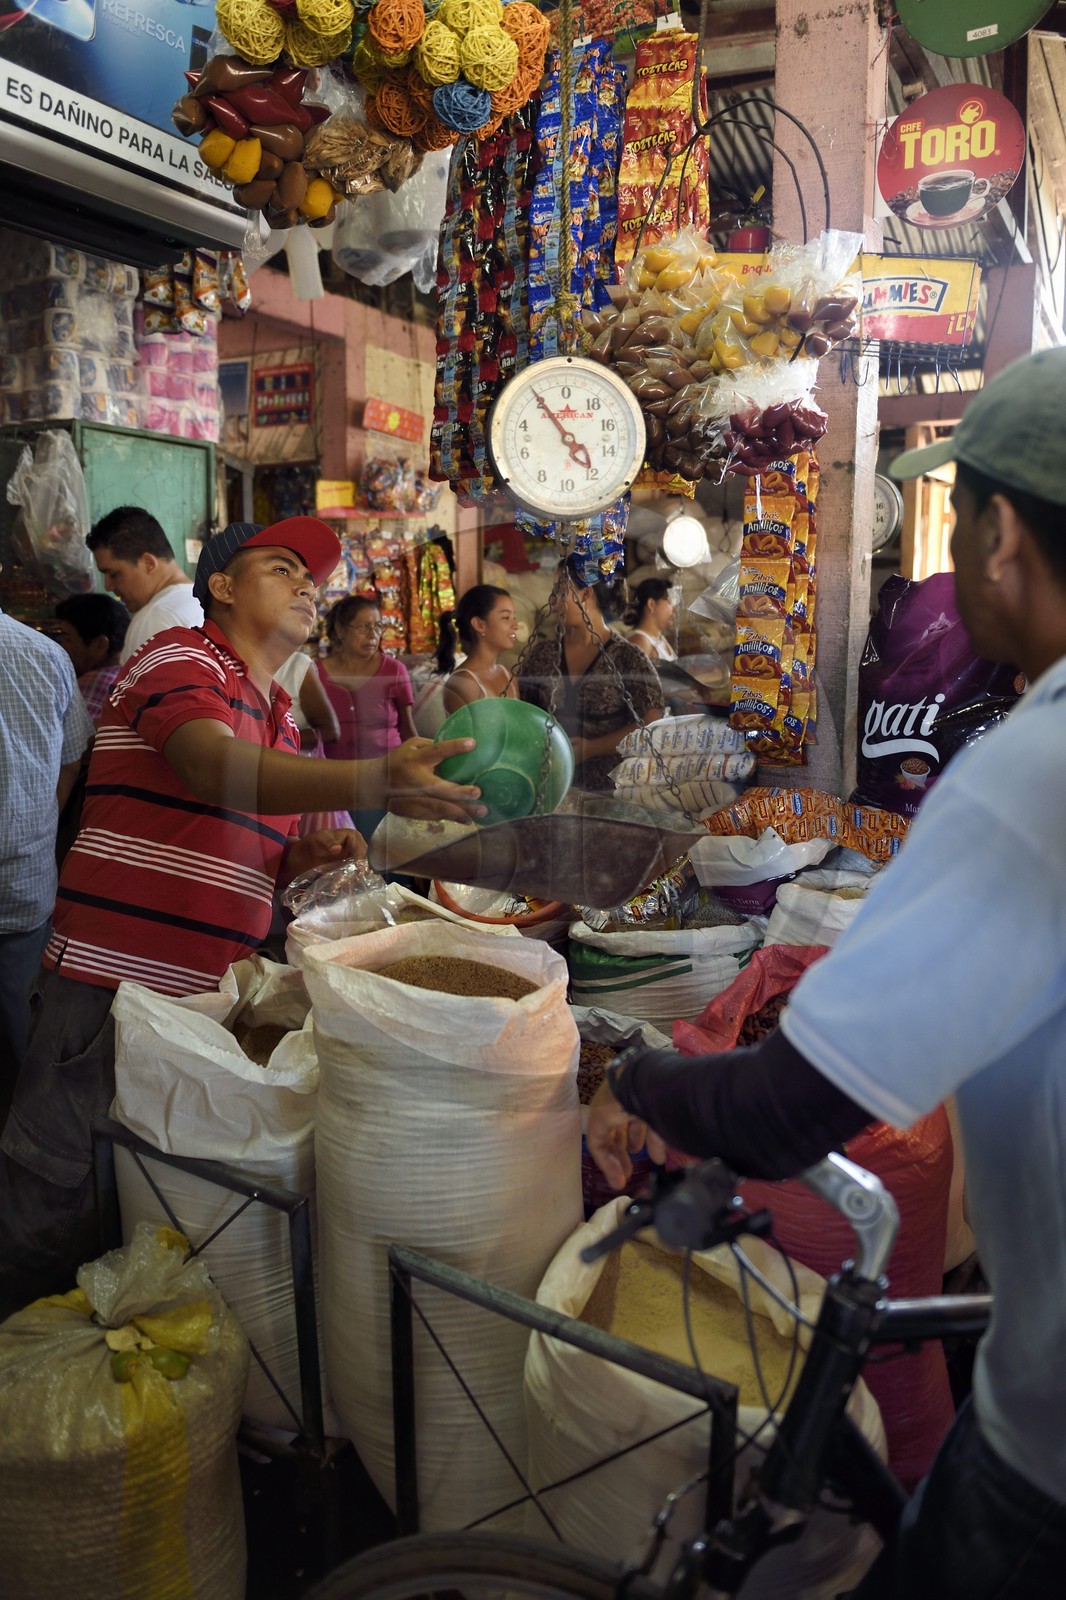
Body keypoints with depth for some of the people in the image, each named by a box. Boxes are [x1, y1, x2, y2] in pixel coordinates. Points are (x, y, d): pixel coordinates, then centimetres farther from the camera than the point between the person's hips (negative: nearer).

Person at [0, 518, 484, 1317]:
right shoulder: (179, 659, -7)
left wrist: (307, 854, 1)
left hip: (216, 994, 8)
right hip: (113, 982, -8)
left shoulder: (279, 718, 19)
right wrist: (380, 780, -43)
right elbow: (216, 770, -29)